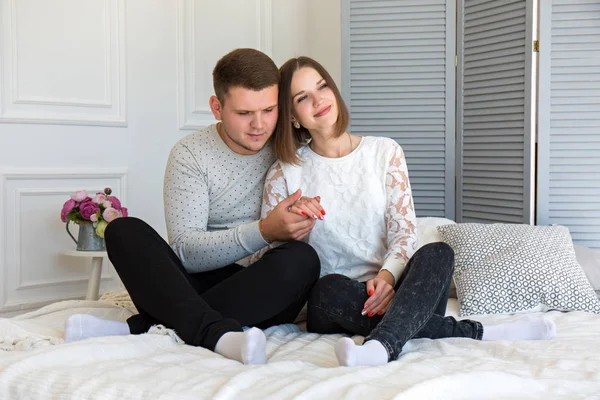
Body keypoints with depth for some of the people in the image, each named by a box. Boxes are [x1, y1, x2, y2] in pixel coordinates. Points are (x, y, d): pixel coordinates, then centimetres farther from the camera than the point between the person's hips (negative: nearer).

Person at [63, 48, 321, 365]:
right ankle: (217, 333, -46)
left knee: (302, 258, -32)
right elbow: (185, 250, -13)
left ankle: (139, 327, -32)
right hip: (200, 283, 0)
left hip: (265, 293, 0)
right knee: (123, 230, -20)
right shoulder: (190, 154, -2)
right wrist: (263, 232, -27)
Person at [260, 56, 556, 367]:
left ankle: (380, 345, -57)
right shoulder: (284, 173, 7)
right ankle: (473, 332, -30)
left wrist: (386, 275, -22)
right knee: (329, 288, -35)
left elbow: (404, 231, -1)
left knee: (436, 253, -29)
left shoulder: (385, 152, 9)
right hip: (336, 307, 0)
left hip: (392, 291, 1)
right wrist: (290, 220, -19)